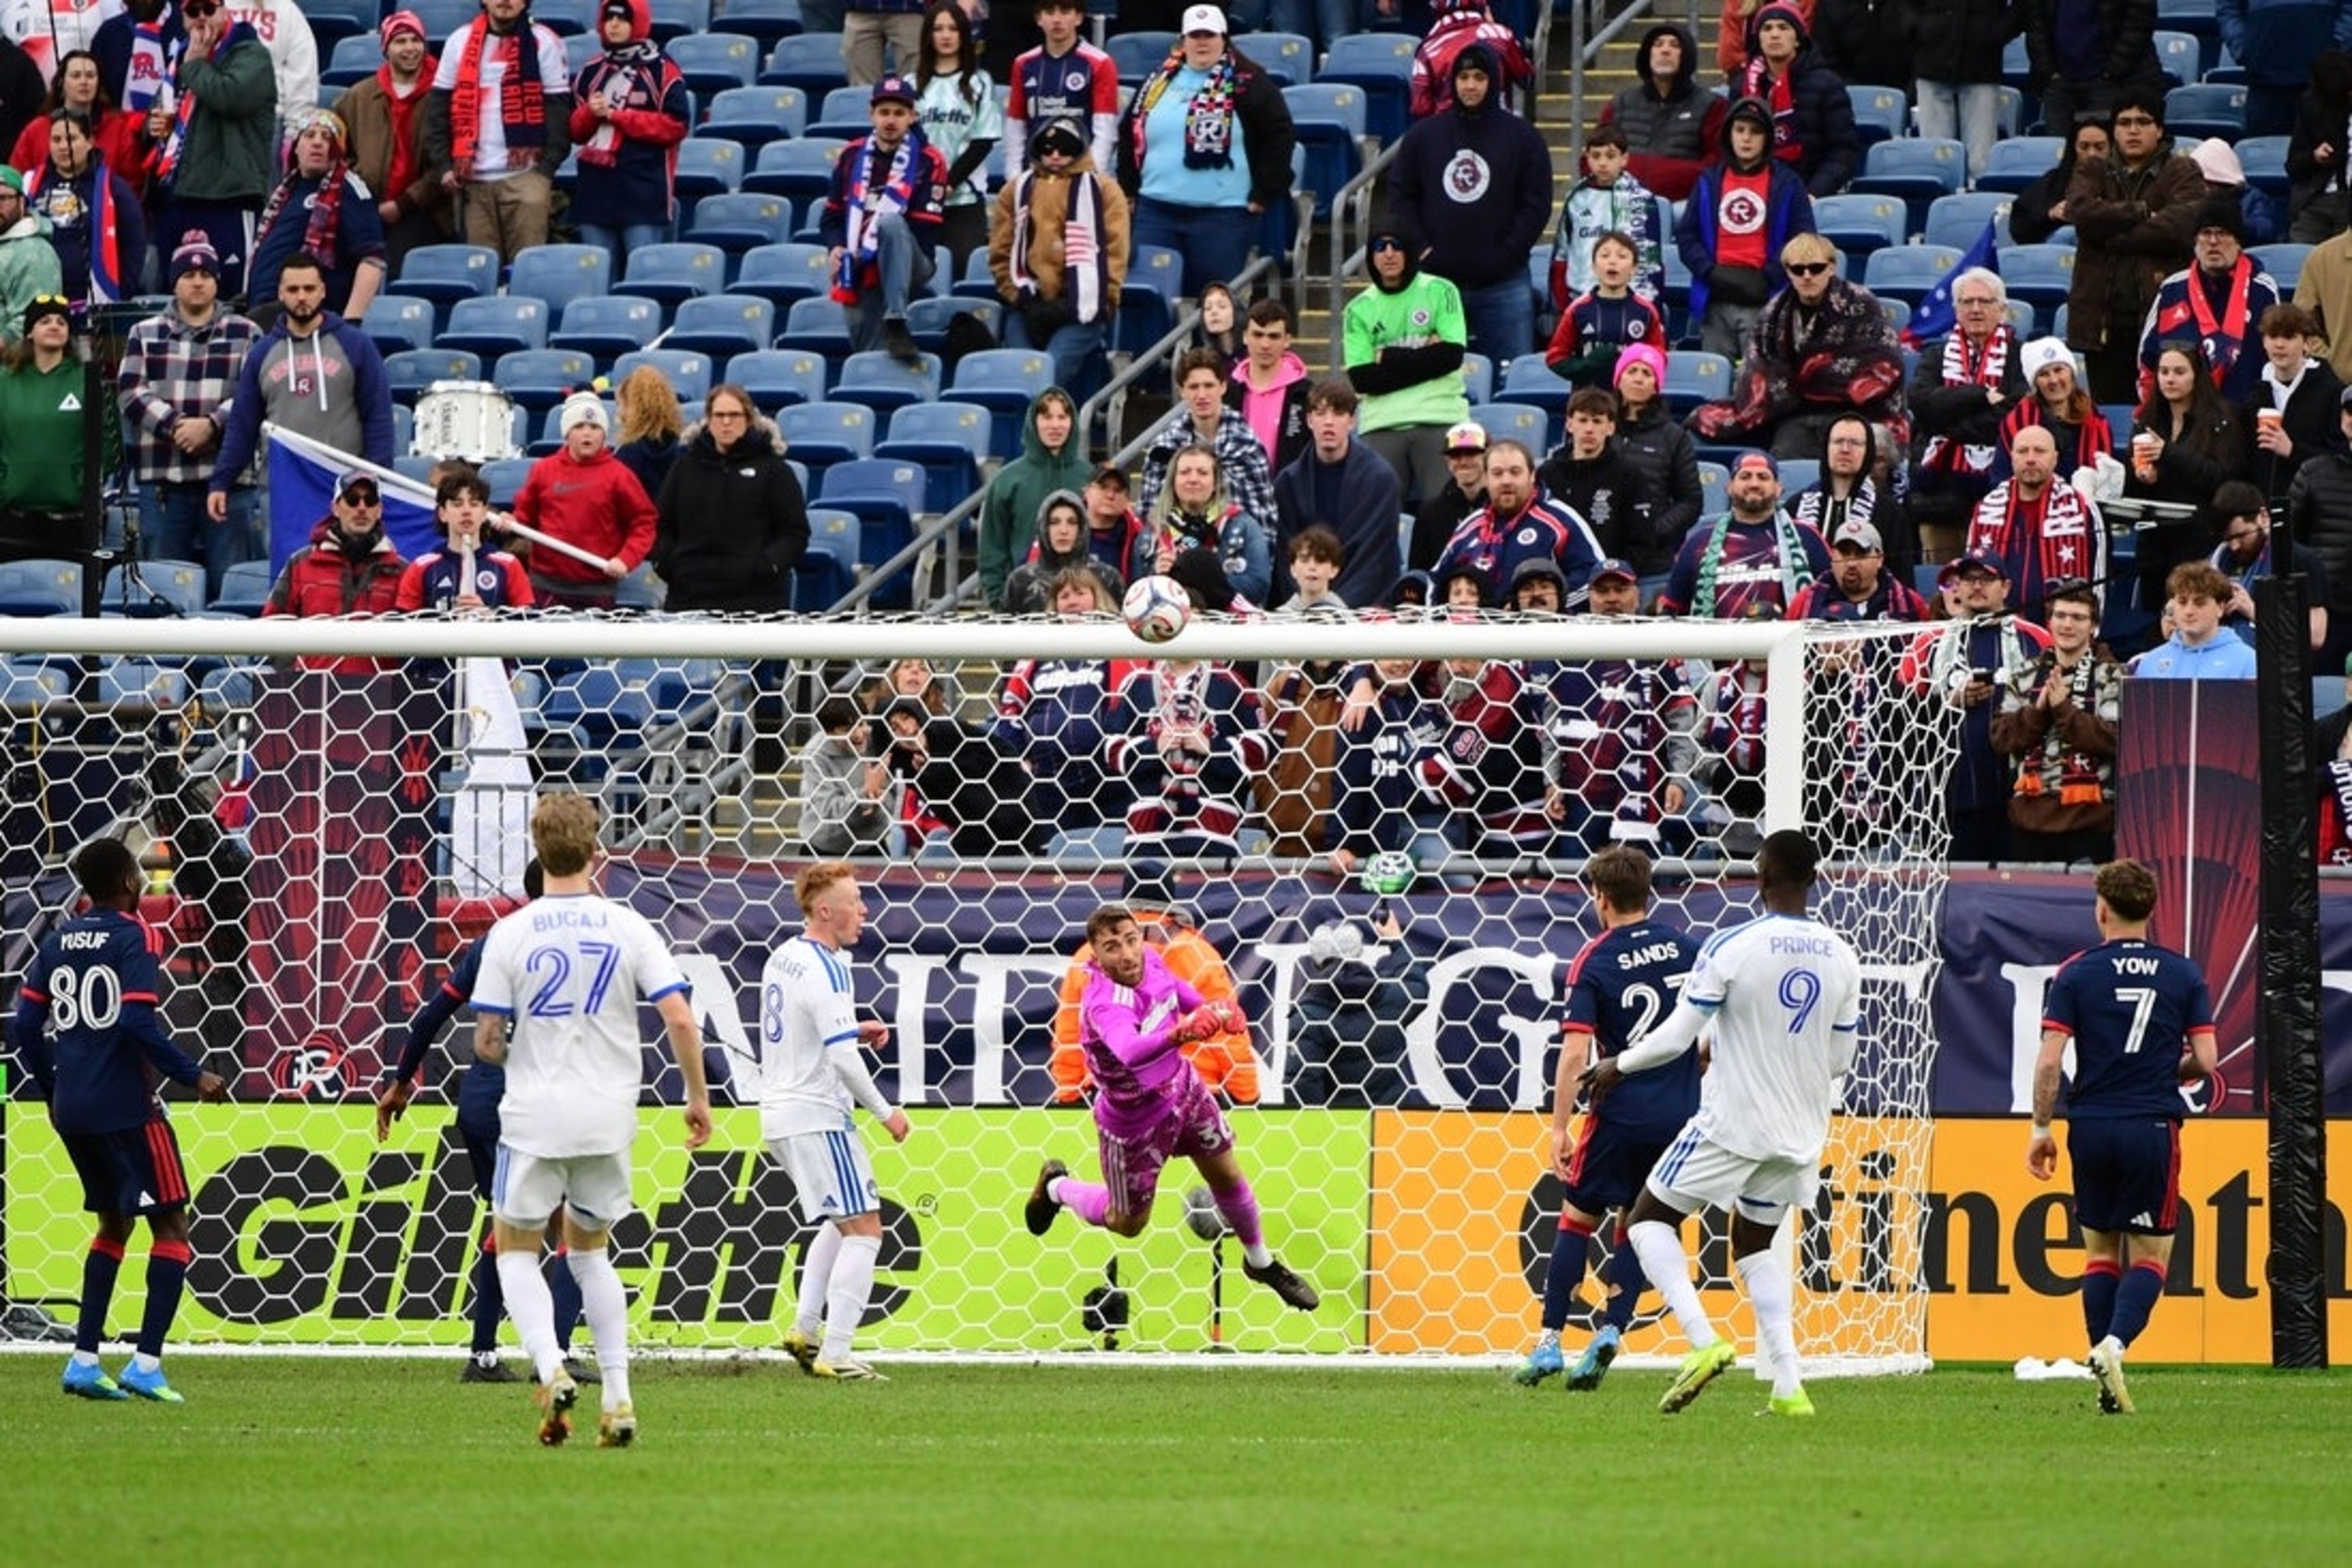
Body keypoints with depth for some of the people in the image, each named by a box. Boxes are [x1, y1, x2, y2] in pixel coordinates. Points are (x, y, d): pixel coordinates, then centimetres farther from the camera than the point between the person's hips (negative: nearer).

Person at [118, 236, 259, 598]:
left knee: (228, 582, -2)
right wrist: (174, 425, -13)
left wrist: (212, 425, -15)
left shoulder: (246, 335, 10)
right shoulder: (146, 335, 13)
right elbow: (130, 392, 1)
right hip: (163, 481, 1)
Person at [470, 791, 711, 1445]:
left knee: (516, 1250, 12)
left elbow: (486, 1042, -4)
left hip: (534, 1120, -3)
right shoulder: (629, 928, -1)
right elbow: (680, 1020, -6)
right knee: (589, 1251, 20)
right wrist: (698, 1097, 7)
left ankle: (551, 1368, -14)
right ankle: (618, 1398, 9)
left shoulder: (510, 935, -6)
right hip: (608, 1119, 3)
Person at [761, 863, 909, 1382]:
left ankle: (804, 1328, 20)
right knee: (863, 1230, -7)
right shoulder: (825, 970, -18)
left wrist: (854, 1030, 12)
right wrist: (885, 1112, -12)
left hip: (780, 1114, 10)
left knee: (843, 1221, 25)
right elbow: (842, 1057, -22)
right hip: (817, 1116, -10)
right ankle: (834, 1355, -12)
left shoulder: (783, 958, 10)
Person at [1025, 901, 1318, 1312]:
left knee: (1228, 1177, 18)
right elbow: (1129, 1051, -62)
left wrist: (1212, 1010, -5)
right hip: (1134, 1120, -6)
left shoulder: (1150, 962, -16)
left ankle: (1261, 1262, 44)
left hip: (1182, 1089, 6)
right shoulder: (1104, 1003, -40)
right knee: (1127, 1223, 15)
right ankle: (1056, 1187, 45)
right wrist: (1178, 1033, -78)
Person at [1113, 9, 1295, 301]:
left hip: (1221, 214, -5)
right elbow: (1130, 134, 21)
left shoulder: (1246, 83, -2)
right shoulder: (1159, 81, 13)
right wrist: (1128, 190, 16)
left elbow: (1279, 135, -3)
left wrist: (1264, 194, -5)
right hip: (1156, 212, 5)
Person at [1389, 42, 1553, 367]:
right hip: (1437, 280, 2)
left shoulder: (1521, 137, 3)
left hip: (1503, 283, -2)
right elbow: (1400, 196, 9)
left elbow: (1537, 205, 0)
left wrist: (1506, 255, -9)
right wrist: (1420, 248, -4)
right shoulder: (1423, 134, 9)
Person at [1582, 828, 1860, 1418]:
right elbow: (1841, 1058, 10)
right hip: (1802, 1132, 6)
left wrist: (1616, 1066, 8)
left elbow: (1676, 1038, -11)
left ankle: (1703, 1341, -11)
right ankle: (1789, 1386, 9)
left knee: (1649, 1219, 10)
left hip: (1732, 1125, -6)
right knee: (1754, 1242, 22)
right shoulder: (1841, 958, 2)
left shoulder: (1731, 947, -14)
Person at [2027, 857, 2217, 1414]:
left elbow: (2050, 1060, -7)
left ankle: (2109, 1387, 6)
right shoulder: (2183, 975, 1)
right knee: (2150, 1254, 6)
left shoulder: (2076, 974, -2)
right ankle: (2115, 1342, -21)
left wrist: (2040, 1127, 4)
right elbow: (2204, 1060, -1)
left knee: (2100, 1251, 12)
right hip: (2153, 1128, -1)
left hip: (2091, 1128, 1)